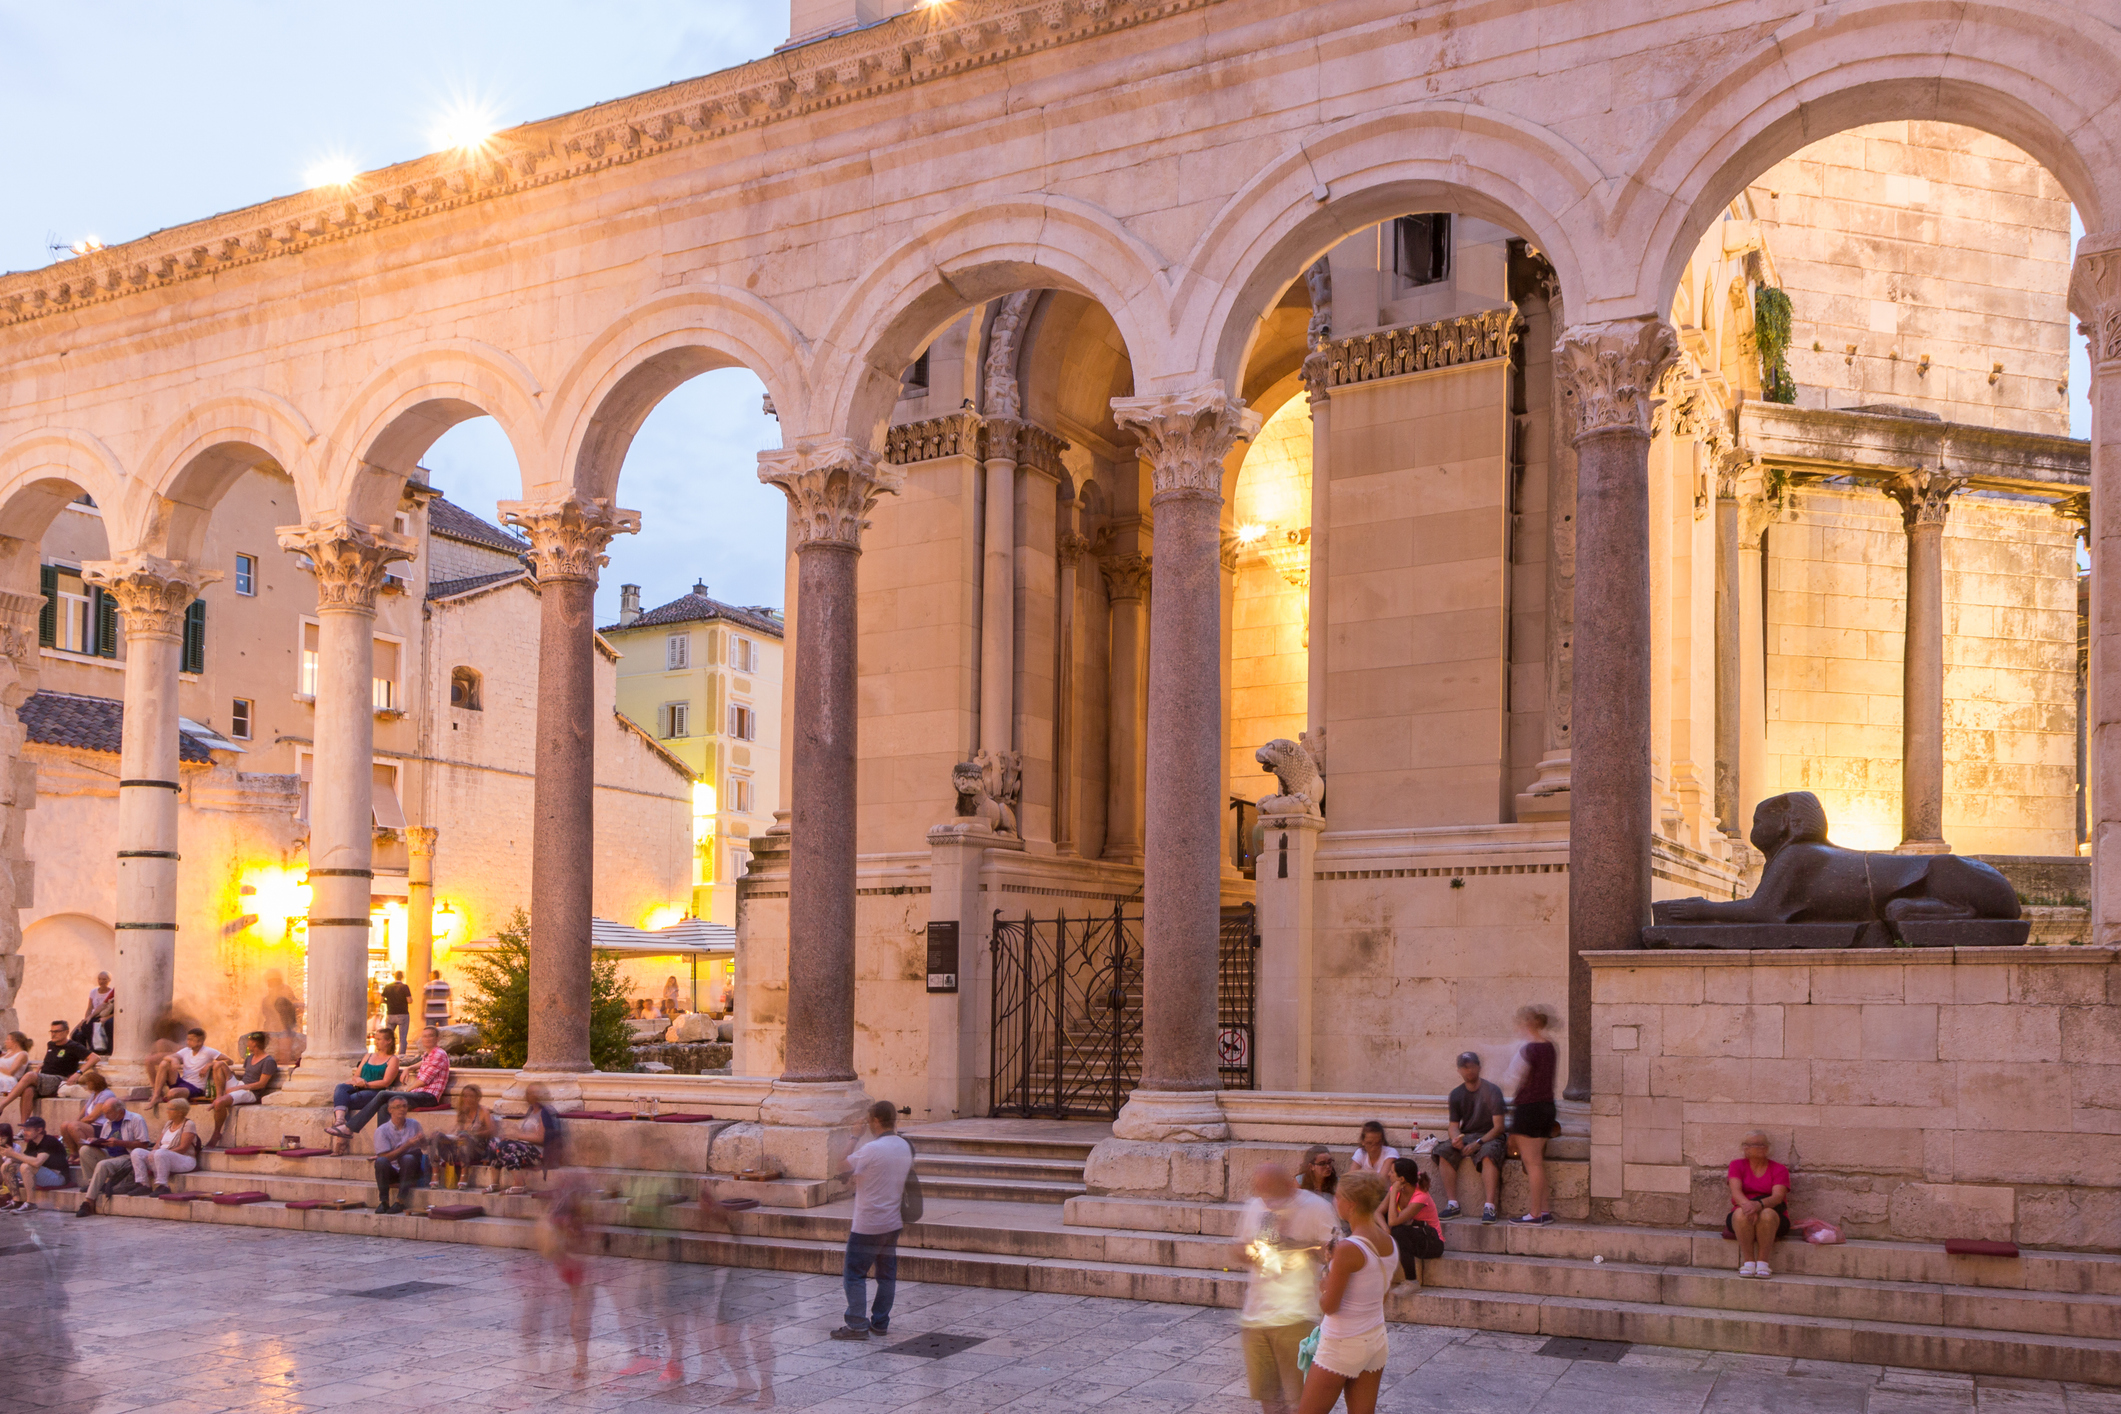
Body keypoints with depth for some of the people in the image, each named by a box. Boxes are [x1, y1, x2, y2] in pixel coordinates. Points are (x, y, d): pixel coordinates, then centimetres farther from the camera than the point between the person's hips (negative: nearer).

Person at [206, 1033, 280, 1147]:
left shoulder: (269, 1061, -10)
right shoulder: (249, 1058, 18)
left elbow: (261, 1084, -14)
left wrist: (239, 1087, -17)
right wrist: (230, 1073, 7)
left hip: (250, 1092, -9)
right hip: (237, 1086, 9)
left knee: (219, 1103, -31)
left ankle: (216, 1134, -13)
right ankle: (219, 1094, -15)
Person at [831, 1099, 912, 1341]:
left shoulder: (871, 1149, -20)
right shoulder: (905, 1147, 4)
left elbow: (845, 1165, -8)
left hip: (868, 1223, -7)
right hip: (893, 1221, 7)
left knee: (854, 1273, 1)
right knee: (887, 1273, 13)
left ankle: (857, 1325, -1)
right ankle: (880, 1322, 18)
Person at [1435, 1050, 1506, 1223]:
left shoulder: (1492, 1090, -6)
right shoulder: (1456, 1094, 8)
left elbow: (1498, 1127, -11)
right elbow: (1454, 1125, 8)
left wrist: (1478, 1143, -24)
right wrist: (1456, 1138, -17)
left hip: (1489, 1137, -4)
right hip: (1465, 1136, 4)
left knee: (1488, 1154, -38)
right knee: (1444, 1152, -25)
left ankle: (1489, 1207, -40)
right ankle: (1452, 1204, -24)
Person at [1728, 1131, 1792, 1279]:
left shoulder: (1779, 1170, 5)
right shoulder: (1737, 1165, 8)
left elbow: (1778, 1197, -13)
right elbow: (1735, 1192, -9)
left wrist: (1759, 1204, -35)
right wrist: (1747, 1204, -33)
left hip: (1774, 1220, 0)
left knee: (1767, 1214, -36)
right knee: (1741, 1213, -36)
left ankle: (1762, 1261, -28)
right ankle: (1748, 1261, -29)